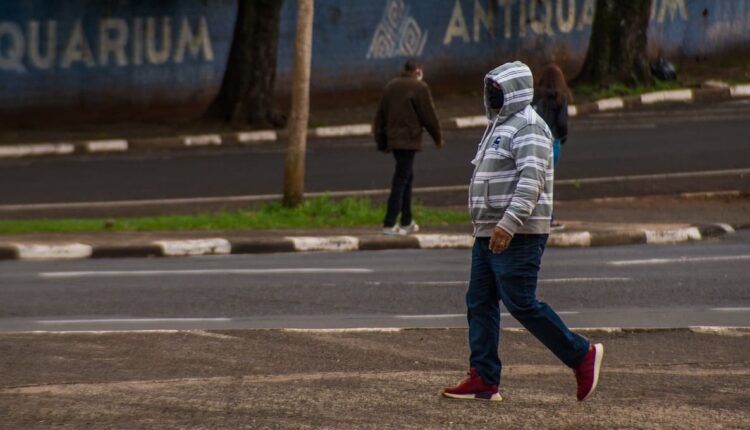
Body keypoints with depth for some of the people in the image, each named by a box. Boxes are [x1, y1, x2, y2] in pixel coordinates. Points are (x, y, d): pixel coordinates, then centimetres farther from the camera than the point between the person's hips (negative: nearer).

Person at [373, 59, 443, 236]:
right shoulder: (419, 88, -8)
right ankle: (389, 224, -12)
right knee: (401, 180, -7)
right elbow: (429, 116, -7)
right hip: (409, 140, -8)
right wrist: (437, 138, 7)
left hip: (393, 139, 8)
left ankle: (407, 222, 21)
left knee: (407, 177, 18)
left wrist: (382, 141, 19)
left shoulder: (390, 86, 14)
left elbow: (380, 115, 15)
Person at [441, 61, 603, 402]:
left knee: (521, 303, -12)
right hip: (489, 233, 10)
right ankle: (483, 380, 5)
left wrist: (509, 224, -31)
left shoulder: (528, 128, -13)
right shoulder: (501, 126, 21)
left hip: (517, 236, -10)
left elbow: (531, 181, -24)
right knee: (479, 303, 5)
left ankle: (582, 356, -2)